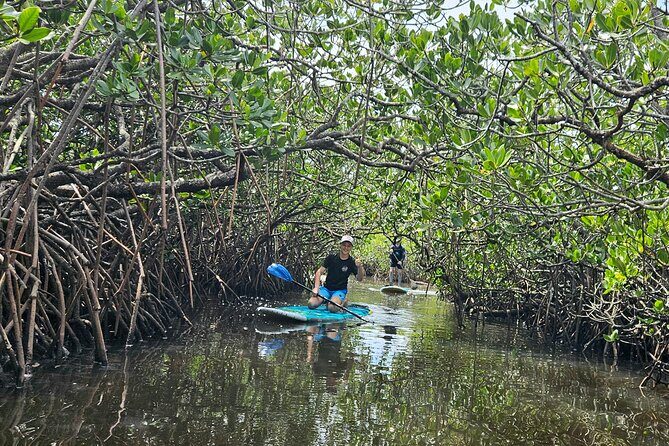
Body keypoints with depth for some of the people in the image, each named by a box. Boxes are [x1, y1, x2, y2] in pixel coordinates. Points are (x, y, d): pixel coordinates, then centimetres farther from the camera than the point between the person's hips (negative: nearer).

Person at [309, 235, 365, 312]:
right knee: (311, 304, -20)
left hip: (340, 291, -2)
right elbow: (319, 272, 0)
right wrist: (316, 288, -14)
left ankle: (343, 301, 2)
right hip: (326, 288, 3)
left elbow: (359, 279, -17)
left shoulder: (352, 262, -4)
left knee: (332, 307, -32)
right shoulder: (331, 257, 1)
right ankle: (327, 299, 9)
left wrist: (360, 267, -38)